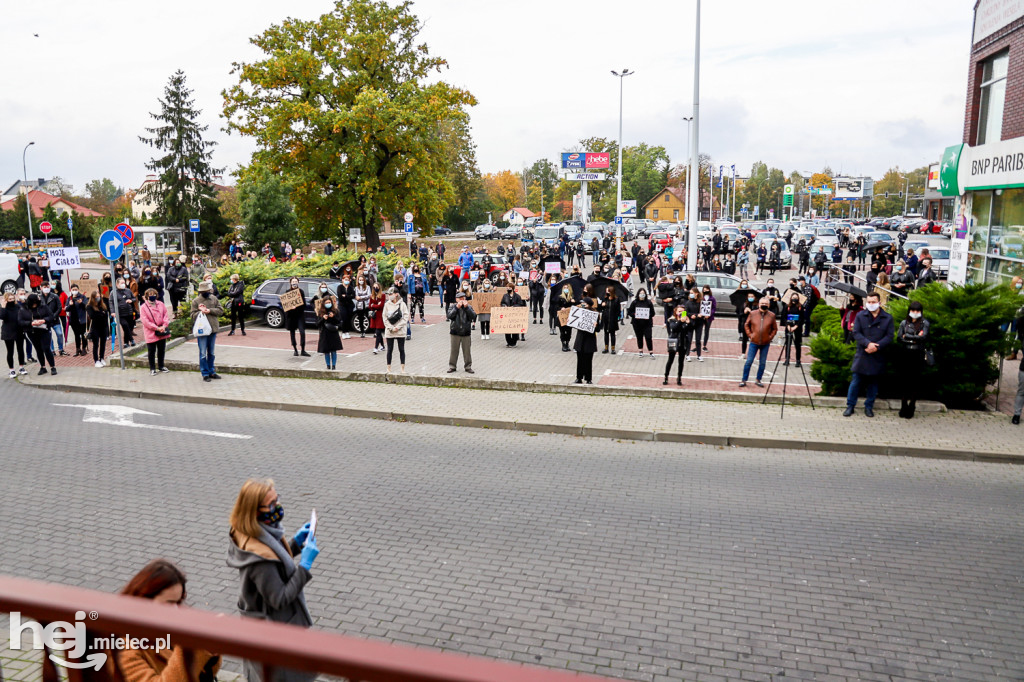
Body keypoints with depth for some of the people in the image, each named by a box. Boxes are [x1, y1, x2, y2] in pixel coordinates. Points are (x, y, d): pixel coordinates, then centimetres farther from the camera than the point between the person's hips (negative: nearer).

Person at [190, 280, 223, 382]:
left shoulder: (214, 298, 6)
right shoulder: (196, 301, -3)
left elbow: (220, 310, 1)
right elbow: (193, 315, -5)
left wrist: (210, 311, -12)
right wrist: (201, 311, -21)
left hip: (213, 329, 4)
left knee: (211, 353, 14)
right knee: (203, 353, -2)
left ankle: (211, 372, 24)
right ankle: (205, 374, 5)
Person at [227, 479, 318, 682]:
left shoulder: (248, 534, -8)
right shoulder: (259, 555, -37)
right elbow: (280, 598, -30)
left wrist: (295, 542, -4)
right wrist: (305, 564, -30)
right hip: (275, 631, -9)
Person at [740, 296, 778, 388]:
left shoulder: (771, 315, -1)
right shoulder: (753, 314, -2)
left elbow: (775, 329, 8)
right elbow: (746, 325, 9)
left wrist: (770, 337, -2)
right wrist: (749, 335, -1)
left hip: (765, 343, 1)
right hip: (754, 342, -1)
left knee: (762, 363, 7)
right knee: (749, 362, -2)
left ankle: (758, 380, 20)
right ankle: (744, 380, 5)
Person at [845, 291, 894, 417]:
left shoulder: (888, 318, 3)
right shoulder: (860, 316, 3)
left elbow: (889, 336, -3)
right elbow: (856, 333, -4)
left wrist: (877, 347, -16)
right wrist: (868, 343, -20)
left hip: (878, 356, 1)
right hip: (862, 355, -1)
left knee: (873, 382, 10)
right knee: (856, 381, 1)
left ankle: (869, 406, 21)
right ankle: (850, 406, 9)